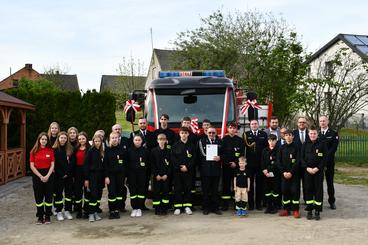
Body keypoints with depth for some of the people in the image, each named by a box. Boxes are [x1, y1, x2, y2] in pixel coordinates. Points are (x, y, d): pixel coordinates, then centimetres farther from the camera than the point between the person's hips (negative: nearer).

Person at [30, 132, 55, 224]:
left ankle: (47, 216, 14)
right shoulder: (34, 151, 0)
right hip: (37, 175, 0)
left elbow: (52, 165, -1)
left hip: (48, 175, 0)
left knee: (48, 196, 3)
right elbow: (32, 166, -3)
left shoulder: (50, 150, 1)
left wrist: (47, 176, -12)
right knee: (38, 196, 4)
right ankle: (40, 217, 15)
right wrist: (41, 176, -10)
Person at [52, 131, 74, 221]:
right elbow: (53, 164, -5)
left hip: (68, 176, 3)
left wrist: (67, 173, -8)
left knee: (69, 193, 6)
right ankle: (58, 212, 11)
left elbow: (72, 162, 2)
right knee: (58, 193, 2)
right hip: (58, 176, -3)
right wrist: (61, 174, -8)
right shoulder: (54, 149, -3)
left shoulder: (70, 149, 5)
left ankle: (67, 211, 16)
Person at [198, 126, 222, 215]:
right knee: (206, 190, 4)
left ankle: (215, 207, 14)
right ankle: (206, 208, 12)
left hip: (216, 169, 2)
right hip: (205, 169, -2)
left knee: (215, 190, 7)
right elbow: (202, 154, -2)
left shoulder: (219, 142, 10)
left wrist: (219, 158, -10)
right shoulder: (202, 141, 3)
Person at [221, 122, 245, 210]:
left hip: (236, 165, 0)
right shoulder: (224, 139, 5)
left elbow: (242, 154, 2)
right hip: (226, 165, 0)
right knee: (226, 184, 0)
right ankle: (225, 204, 4)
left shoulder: (240, 140, 6)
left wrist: (236, 163, -9)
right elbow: (222, 152, 0)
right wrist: (228, 163, -9)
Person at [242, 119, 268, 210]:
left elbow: (267, 147, 5)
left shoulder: (264, 134, 9)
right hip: (249, 163, -1)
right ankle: (250, 204, 10)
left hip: (260, 163, 1)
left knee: (259, 183, 6)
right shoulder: (245, 134, 5)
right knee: (250, 183, 3)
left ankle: (259, 203, 14)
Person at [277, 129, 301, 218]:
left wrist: (291, 172, -14)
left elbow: (297, 162, -7)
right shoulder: (282, 148, 7)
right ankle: (286, 209, 14)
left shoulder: (296, 147, -2)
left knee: (295, 191, -3)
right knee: (285, 190, 5)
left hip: (294, 173, -3)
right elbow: (279, 161, 6)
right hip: (284, 174, 3)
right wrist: (283, 172, -6)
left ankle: (295, 210, 4)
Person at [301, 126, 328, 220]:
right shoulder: (305, 145, 7)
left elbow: (325, 158, -3)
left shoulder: (322, 144, 0)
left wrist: (317, 168, -12)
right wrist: (307, 168, -8)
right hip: (307, 171, 2)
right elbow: (302, 158, 6)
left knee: (318, 190, 1)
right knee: (308, 190, 4)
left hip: (318, 171, -2)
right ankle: (309, 211, 13)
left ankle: (317, 211, 8)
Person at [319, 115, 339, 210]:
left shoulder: (333, 133, 3)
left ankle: (332, 201, 15)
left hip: (329, 162, -1)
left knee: (330, 182, 5)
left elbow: (334, 148, -6)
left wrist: (326, 157, -15)